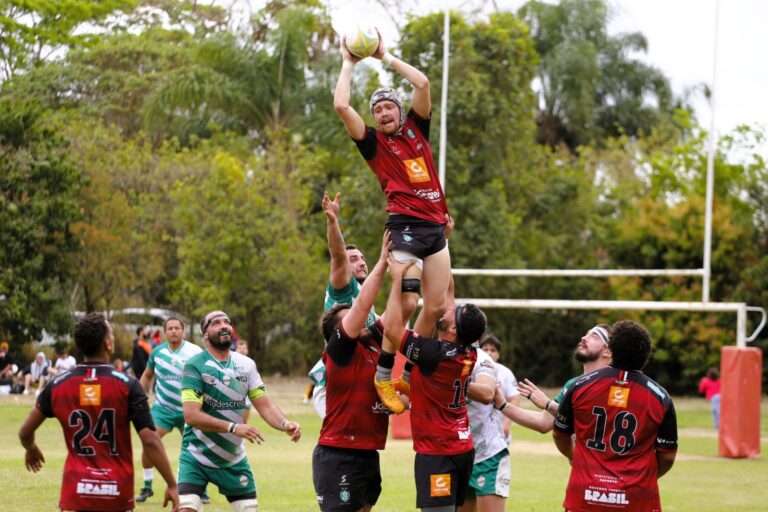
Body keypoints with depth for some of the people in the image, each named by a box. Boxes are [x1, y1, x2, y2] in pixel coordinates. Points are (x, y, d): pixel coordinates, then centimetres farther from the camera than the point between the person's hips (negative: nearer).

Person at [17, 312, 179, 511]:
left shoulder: (58, 385, 1)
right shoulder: (127, 385, -8)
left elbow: (25, 432, 13)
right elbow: (150, 441, -12)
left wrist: (31, 449, 36)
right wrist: (172, 484, -4)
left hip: (77, 490, 1)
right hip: (117, 491, -1)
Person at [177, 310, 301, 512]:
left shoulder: (246, 365, 2)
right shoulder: (194, 366, -14)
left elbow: (265, 406, -1)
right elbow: (191, 415, -24)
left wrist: (285, 424, -23)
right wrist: (233, 428, -33)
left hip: (234, 460, 5)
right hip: (196, 458, -5)